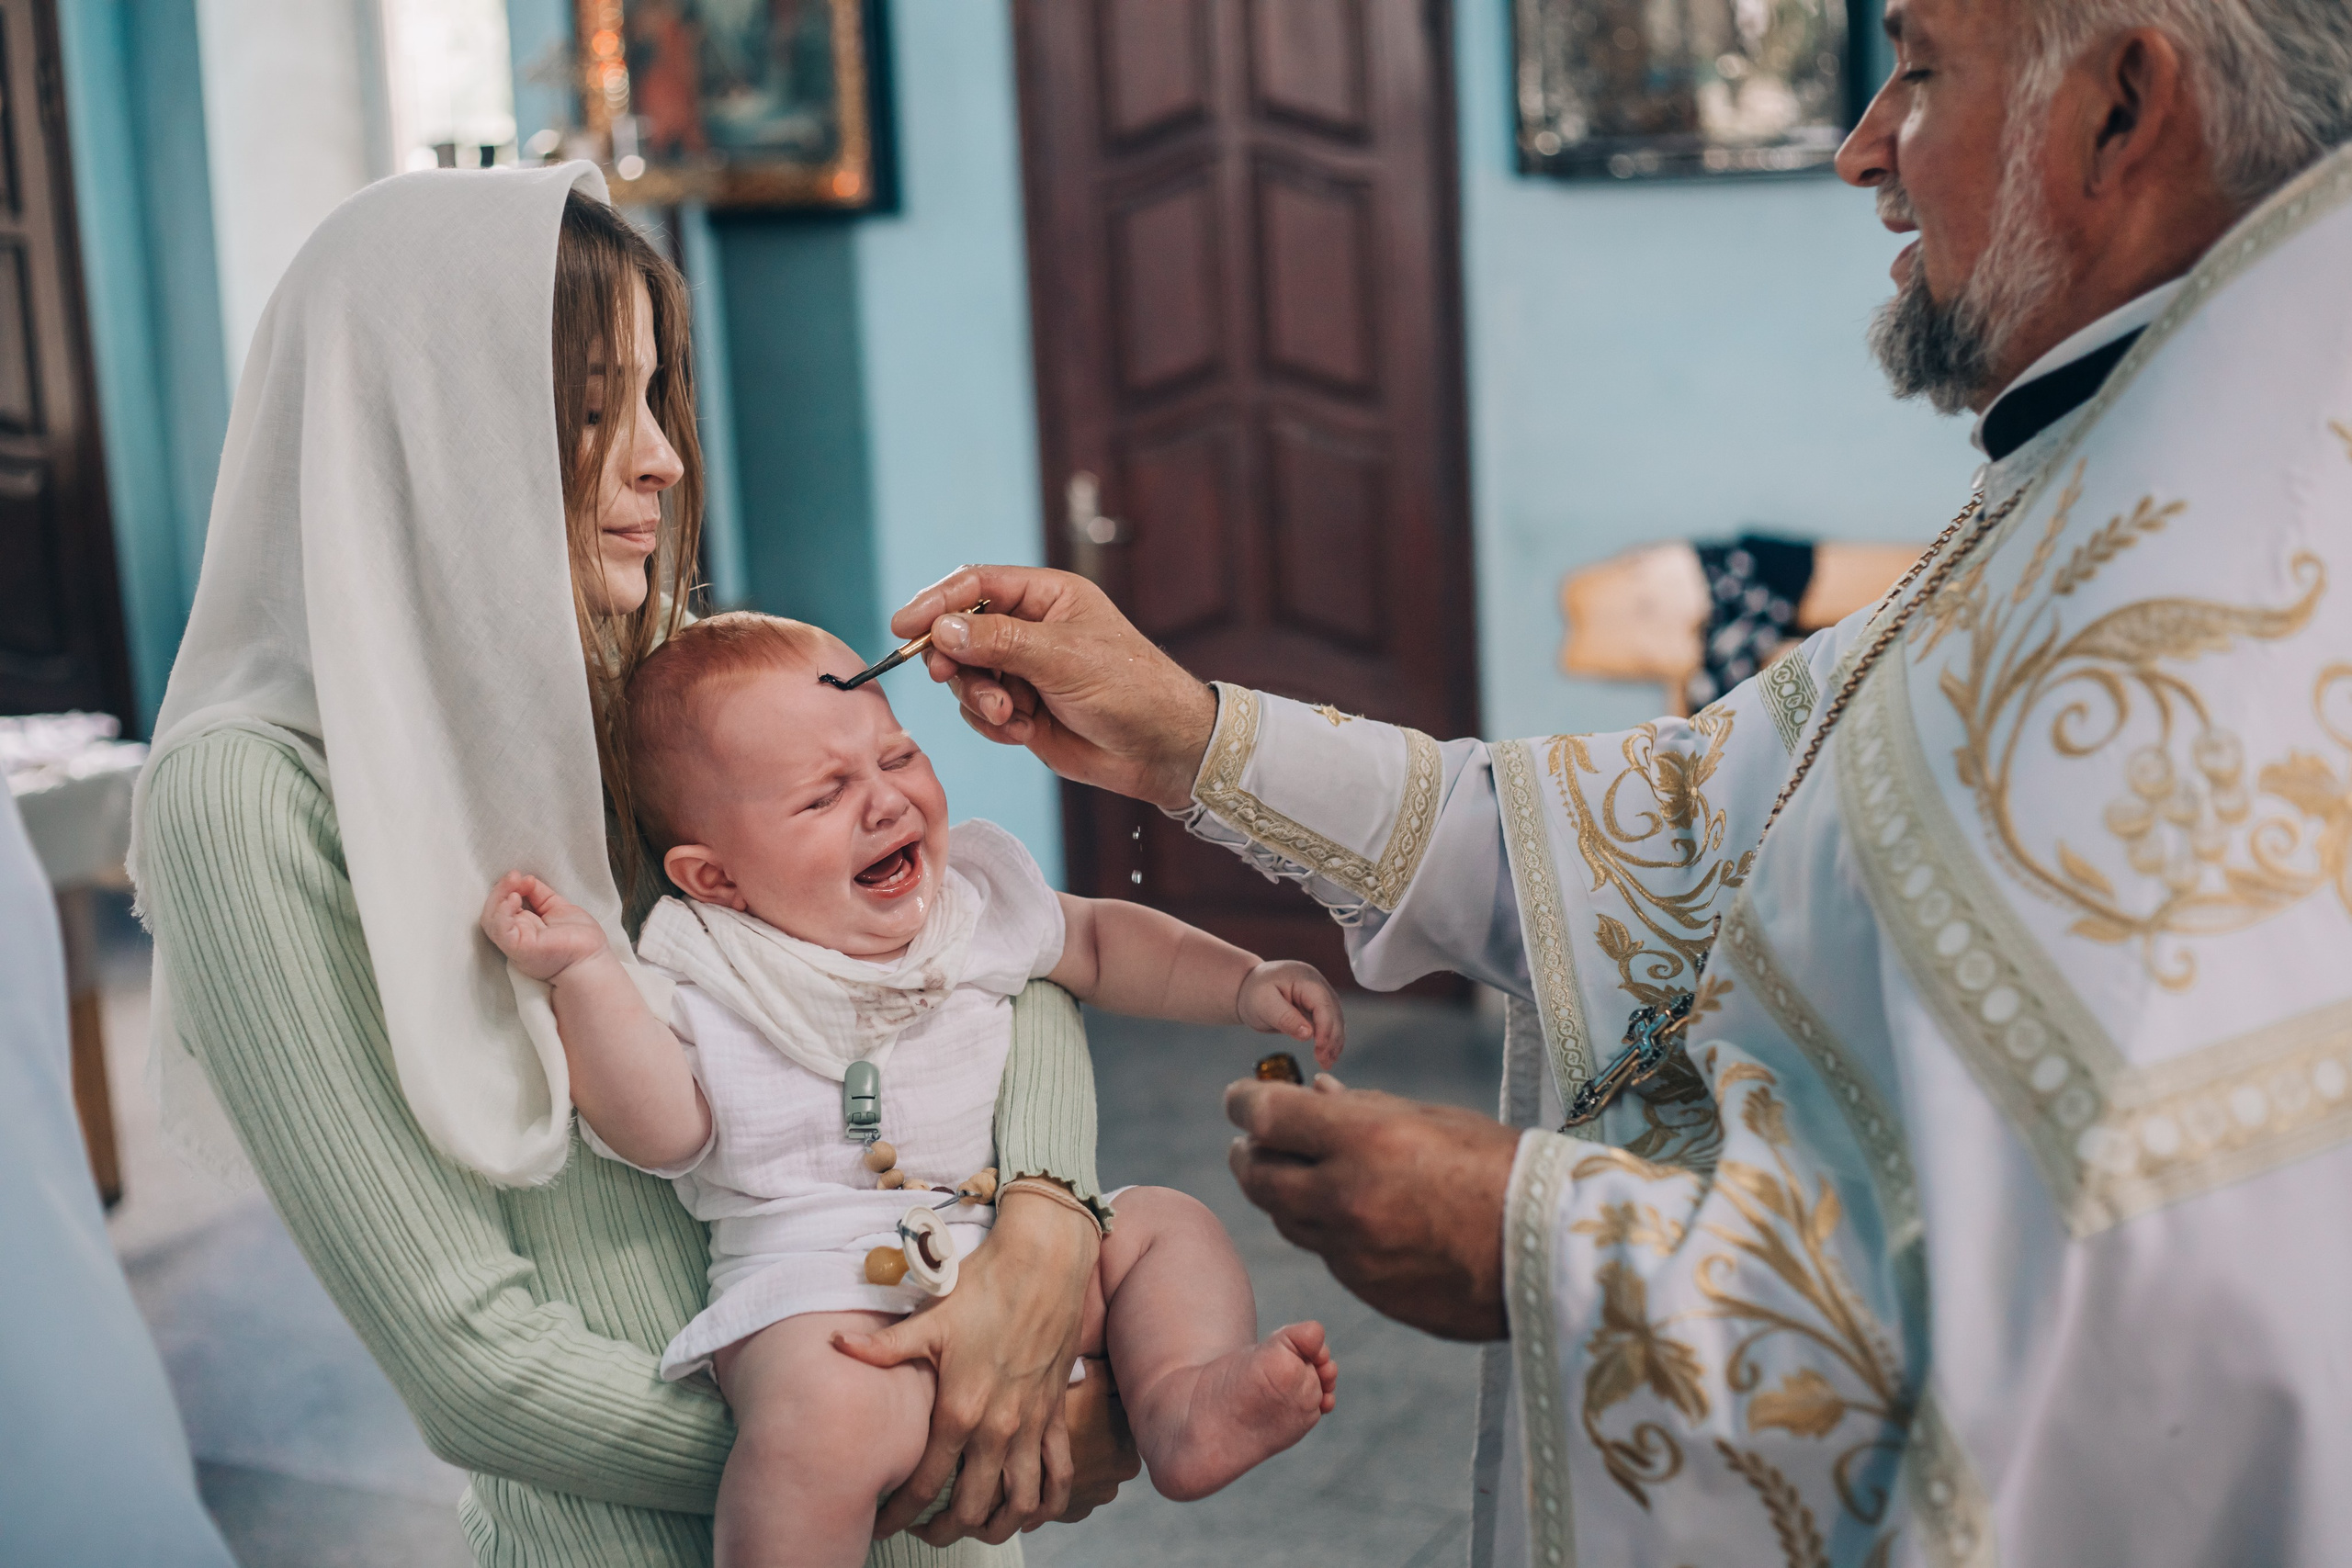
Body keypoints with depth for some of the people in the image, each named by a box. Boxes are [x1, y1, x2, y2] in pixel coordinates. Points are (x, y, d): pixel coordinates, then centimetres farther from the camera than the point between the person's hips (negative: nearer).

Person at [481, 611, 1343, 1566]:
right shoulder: (708, 971, -3)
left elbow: (1100, 942, 26)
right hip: (824, 1289, -7)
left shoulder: (976, 895, 11)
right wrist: (584, 974, -21)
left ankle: (1182, 1402, -15)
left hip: (1007, 1248, 7)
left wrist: (1246, 984, 17)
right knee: (829, 1417, -35)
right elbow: (665, 1129, -14)